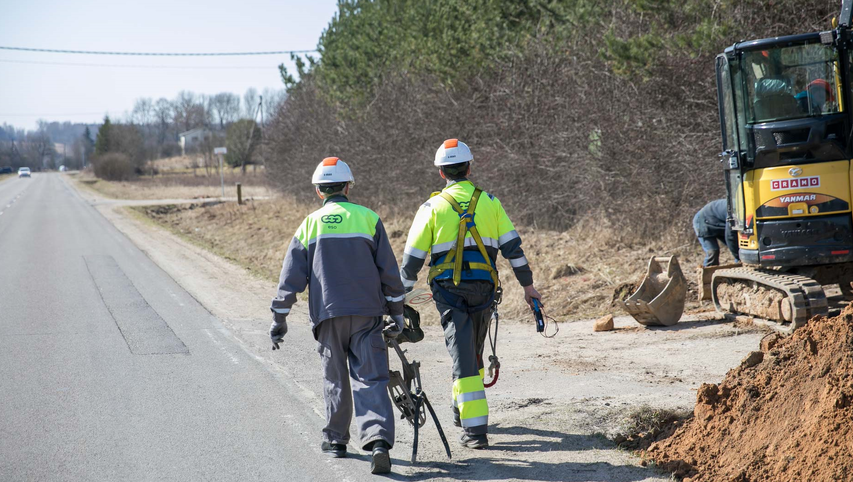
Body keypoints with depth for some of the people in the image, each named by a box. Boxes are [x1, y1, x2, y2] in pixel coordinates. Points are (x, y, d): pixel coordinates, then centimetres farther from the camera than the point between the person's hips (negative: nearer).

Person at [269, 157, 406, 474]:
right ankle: (378, 440, -21)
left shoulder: (310, 224, 6)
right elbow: (389, 270, 3)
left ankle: (336, 439, 26)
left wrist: (279, 321, 10)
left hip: (328, 316, 1)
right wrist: (397, 313, 10)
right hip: (367, 313, -1)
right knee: (370, 379, -4)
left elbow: (291, 276, 4)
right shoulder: (368, 218, 4)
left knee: (335, 379, 16)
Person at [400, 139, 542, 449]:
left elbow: (412, 257, -2)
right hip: (483, 286, 2)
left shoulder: (432, 207, -1)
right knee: (475, 350, 22)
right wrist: (528, 285, 9)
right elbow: (512, 246, 2)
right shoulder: (489, 203, 4)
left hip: (448, 288, -2)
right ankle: (463, 409, 38)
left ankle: (475, 429, -9)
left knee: (462, 354, -4)